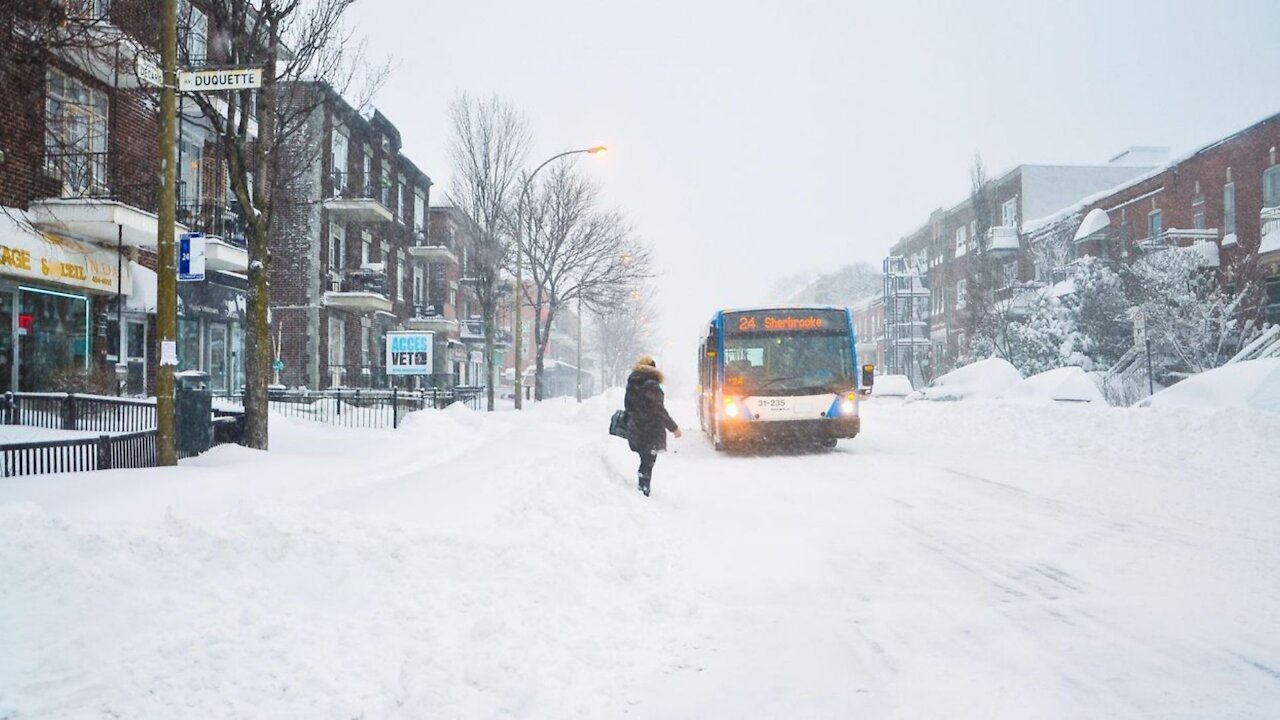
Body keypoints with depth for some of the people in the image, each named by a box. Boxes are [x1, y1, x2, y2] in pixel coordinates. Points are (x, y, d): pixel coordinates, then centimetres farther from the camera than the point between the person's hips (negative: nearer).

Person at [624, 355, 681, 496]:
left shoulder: (631, 384, 9)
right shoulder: (651, 385, -14)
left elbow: (628, 406, 15)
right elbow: (659, 410, -16)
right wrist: (674, 427, -10)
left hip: (634, 430, 7)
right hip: (651, 432, -7)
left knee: (645, 461, 18)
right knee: (648, 463, -2)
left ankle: (642, 489, 18)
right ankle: (644, 491, -4)